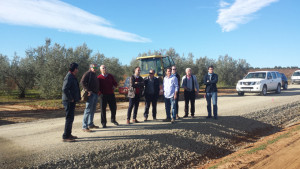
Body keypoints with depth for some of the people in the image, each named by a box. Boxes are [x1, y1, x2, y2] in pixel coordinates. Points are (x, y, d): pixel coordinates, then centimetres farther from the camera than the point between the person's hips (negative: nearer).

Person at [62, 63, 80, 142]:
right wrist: (70, 99, -20)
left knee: (70, 118, 16)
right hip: (69, 101, -10)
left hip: (72, 101, 10)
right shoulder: (69, 77, -16)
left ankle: (69, 134, 27)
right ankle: (65, 136, 1)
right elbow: (64, 89, -26)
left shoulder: (72, 77, 16)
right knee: (69, 118, -6)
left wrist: (77, 98, 14)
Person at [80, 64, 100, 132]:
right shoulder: (88, 73, -6)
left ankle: (90, 124, 26)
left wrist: (98, 91, 14)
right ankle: (84, 127, -7)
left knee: (93, 110, 15)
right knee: (88, 110, -10)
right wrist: (88, 90, -21)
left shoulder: (94, 75, 22)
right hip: (90, 94, -9)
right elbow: (82, 82, -17)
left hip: (95, 94, 9)